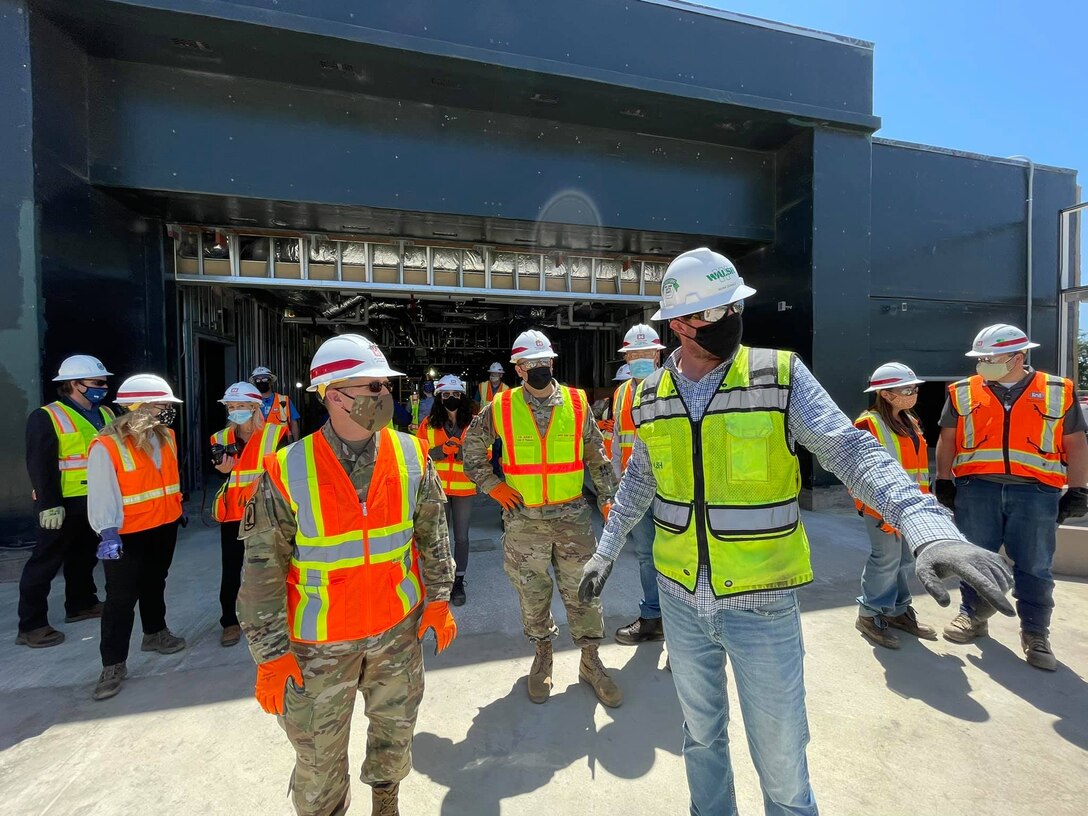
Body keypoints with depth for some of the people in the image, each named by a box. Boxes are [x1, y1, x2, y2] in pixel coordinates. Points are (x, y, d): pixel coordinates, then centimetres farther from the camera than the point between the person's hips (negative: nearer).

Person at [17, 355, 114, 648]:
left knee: (85, 556, 19)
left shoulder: (106, 414, 9)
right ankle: (31, 625, 13)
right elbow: (40, 465, -15)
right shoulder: (46, 417, -11)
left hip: (98, 501, 7)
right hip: (65, 503, -7)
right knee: (45, 561, 3)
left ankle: (81, 604, 34)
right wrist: (49, 504, -19)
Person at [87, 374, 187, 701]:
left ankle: (155, 633, 42)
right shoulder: (106, 446, -21)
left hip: (165, 526, 7)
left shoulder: (165, 436, 2)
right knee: (121, 598, 1)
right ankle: (113, 664, 14)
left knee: (155, 583, 23)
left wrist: (177, 508, 21)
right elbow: (102, 493, -23)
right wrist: (108, 532, -30)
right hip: (126, 534, -7)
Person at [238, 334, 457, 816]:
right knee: (320, 757, 16)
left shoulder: (412, 457, -9)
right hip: (318, 643, -2)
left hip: (398, 630, 3)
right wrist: (271, 654, -7)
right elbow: (262, 570, -10)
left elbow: (432, 533, 2)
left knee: (396, 730, 23)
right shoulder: (287, 473, -17)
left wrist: (438, 598, 3)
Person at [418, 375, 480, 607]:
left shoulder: (473, 423, -2)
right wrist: (442, 449, -17)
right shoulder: (428, 423, 1)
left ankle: (459, 581, 24)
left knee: (461, 536, 8)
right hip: (436, 488, 1)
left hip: (464, 488, 0)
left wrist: (459, 450, -20)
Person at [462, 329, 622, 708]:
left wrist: (607, 498, 2)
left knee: (582, 590, 10)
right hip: (523, 520, 0)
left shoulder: (578, 403, -1)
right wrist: (491, 484, 1)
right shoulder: (501, 408, -4)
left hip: (573, 516, 1)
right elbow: (472, 444, 9)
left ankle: (590, 661, 31)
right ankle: (542, 656, 38)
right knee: (532, 594, 14)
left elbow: (597, 456, 6)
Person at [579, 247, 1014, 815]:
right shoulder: (650, 396, -1)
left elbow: (853, 451, -16)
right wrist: (606, 551, 15)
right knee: (701, 732, 24)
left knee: (781, 757, 15)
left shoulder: (779, 374, -10)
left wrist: (929, 528, -32)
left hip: (762, 603, -2)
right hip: (680, 598, 3)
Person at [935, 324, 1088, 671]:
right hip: (976, 488, 0)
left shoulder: (1059, 392, 6)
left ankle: (1035, 634, 20)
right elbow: (947, 440, 8)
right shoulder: (963, 392, 5)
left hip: (1035, 491, 0)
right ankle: (973, 616, 25)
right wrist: (944, 482, 4)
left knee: (1034, 567, 7)